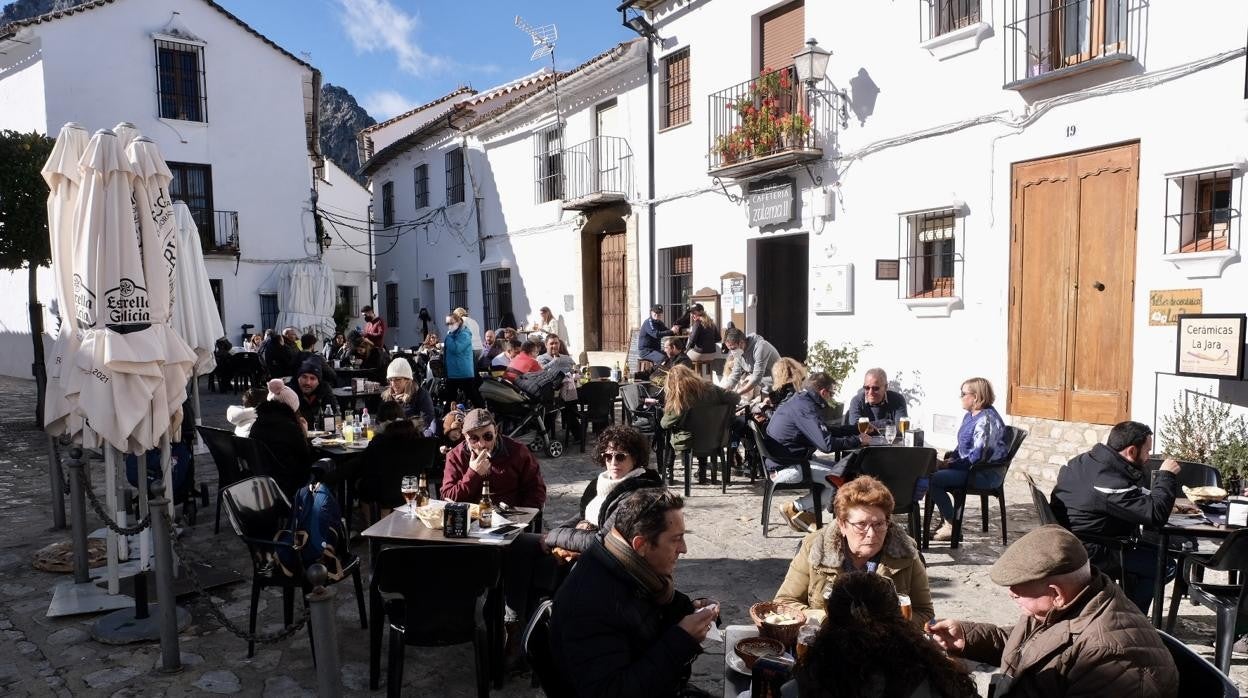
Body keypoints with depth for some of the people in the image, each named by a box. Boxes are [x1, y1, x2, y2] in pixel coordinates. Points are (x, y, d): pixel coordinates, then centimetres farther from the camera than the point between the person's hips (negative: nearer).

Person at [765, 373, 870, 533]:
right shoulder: (805, 407, -20)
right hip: (785, 468, -11)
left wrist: (858, 429, 24)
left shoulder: (799, 401, 13)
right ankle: (794, 508, -4)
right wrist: (858, 440, -11)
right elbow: (827, 444, -26)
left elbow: (825, 430, 25)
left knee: (840, 469, 13)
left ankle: (806, 513, 6)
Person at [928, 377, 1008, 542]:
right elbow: (962, 447, 24)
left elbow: (978, 456, -23)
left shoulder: (986, 419, -18)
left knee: (933, 480, -21)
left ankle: (951, 527, -9)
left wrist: (950, 464, -19)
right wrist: (949, 457, 6)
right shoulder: (970, 416, 14)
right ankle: (945, 522, 4)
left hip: (986, 474, -10)